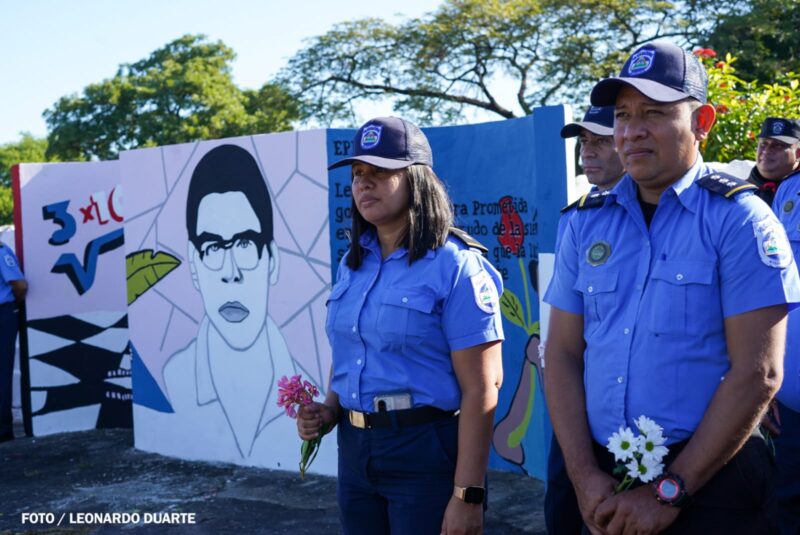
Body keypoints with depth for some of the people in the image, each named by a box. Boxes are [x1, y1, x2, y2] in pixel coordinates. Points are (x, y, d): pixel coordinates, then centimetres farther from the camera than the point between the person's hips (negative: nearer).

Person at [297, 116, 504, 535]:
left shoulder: (455, 266, -13)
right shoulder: (353, 263, 8)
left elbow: (480, 390, -16)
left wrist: (467, 495, -18)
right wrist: (329, 410, 0)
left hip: (427, 453, -6)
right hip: (355, 450, 7)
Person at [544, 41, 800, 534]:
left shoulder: (738, 220, -8)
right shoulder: (588, 223, 4)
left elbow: (757, 374, -14)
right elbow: (563, 353, 3)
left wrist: (669, 492, -15)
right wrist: (585, 476, -7)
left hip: (709, 478, -4)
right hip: (604, 482, 4)